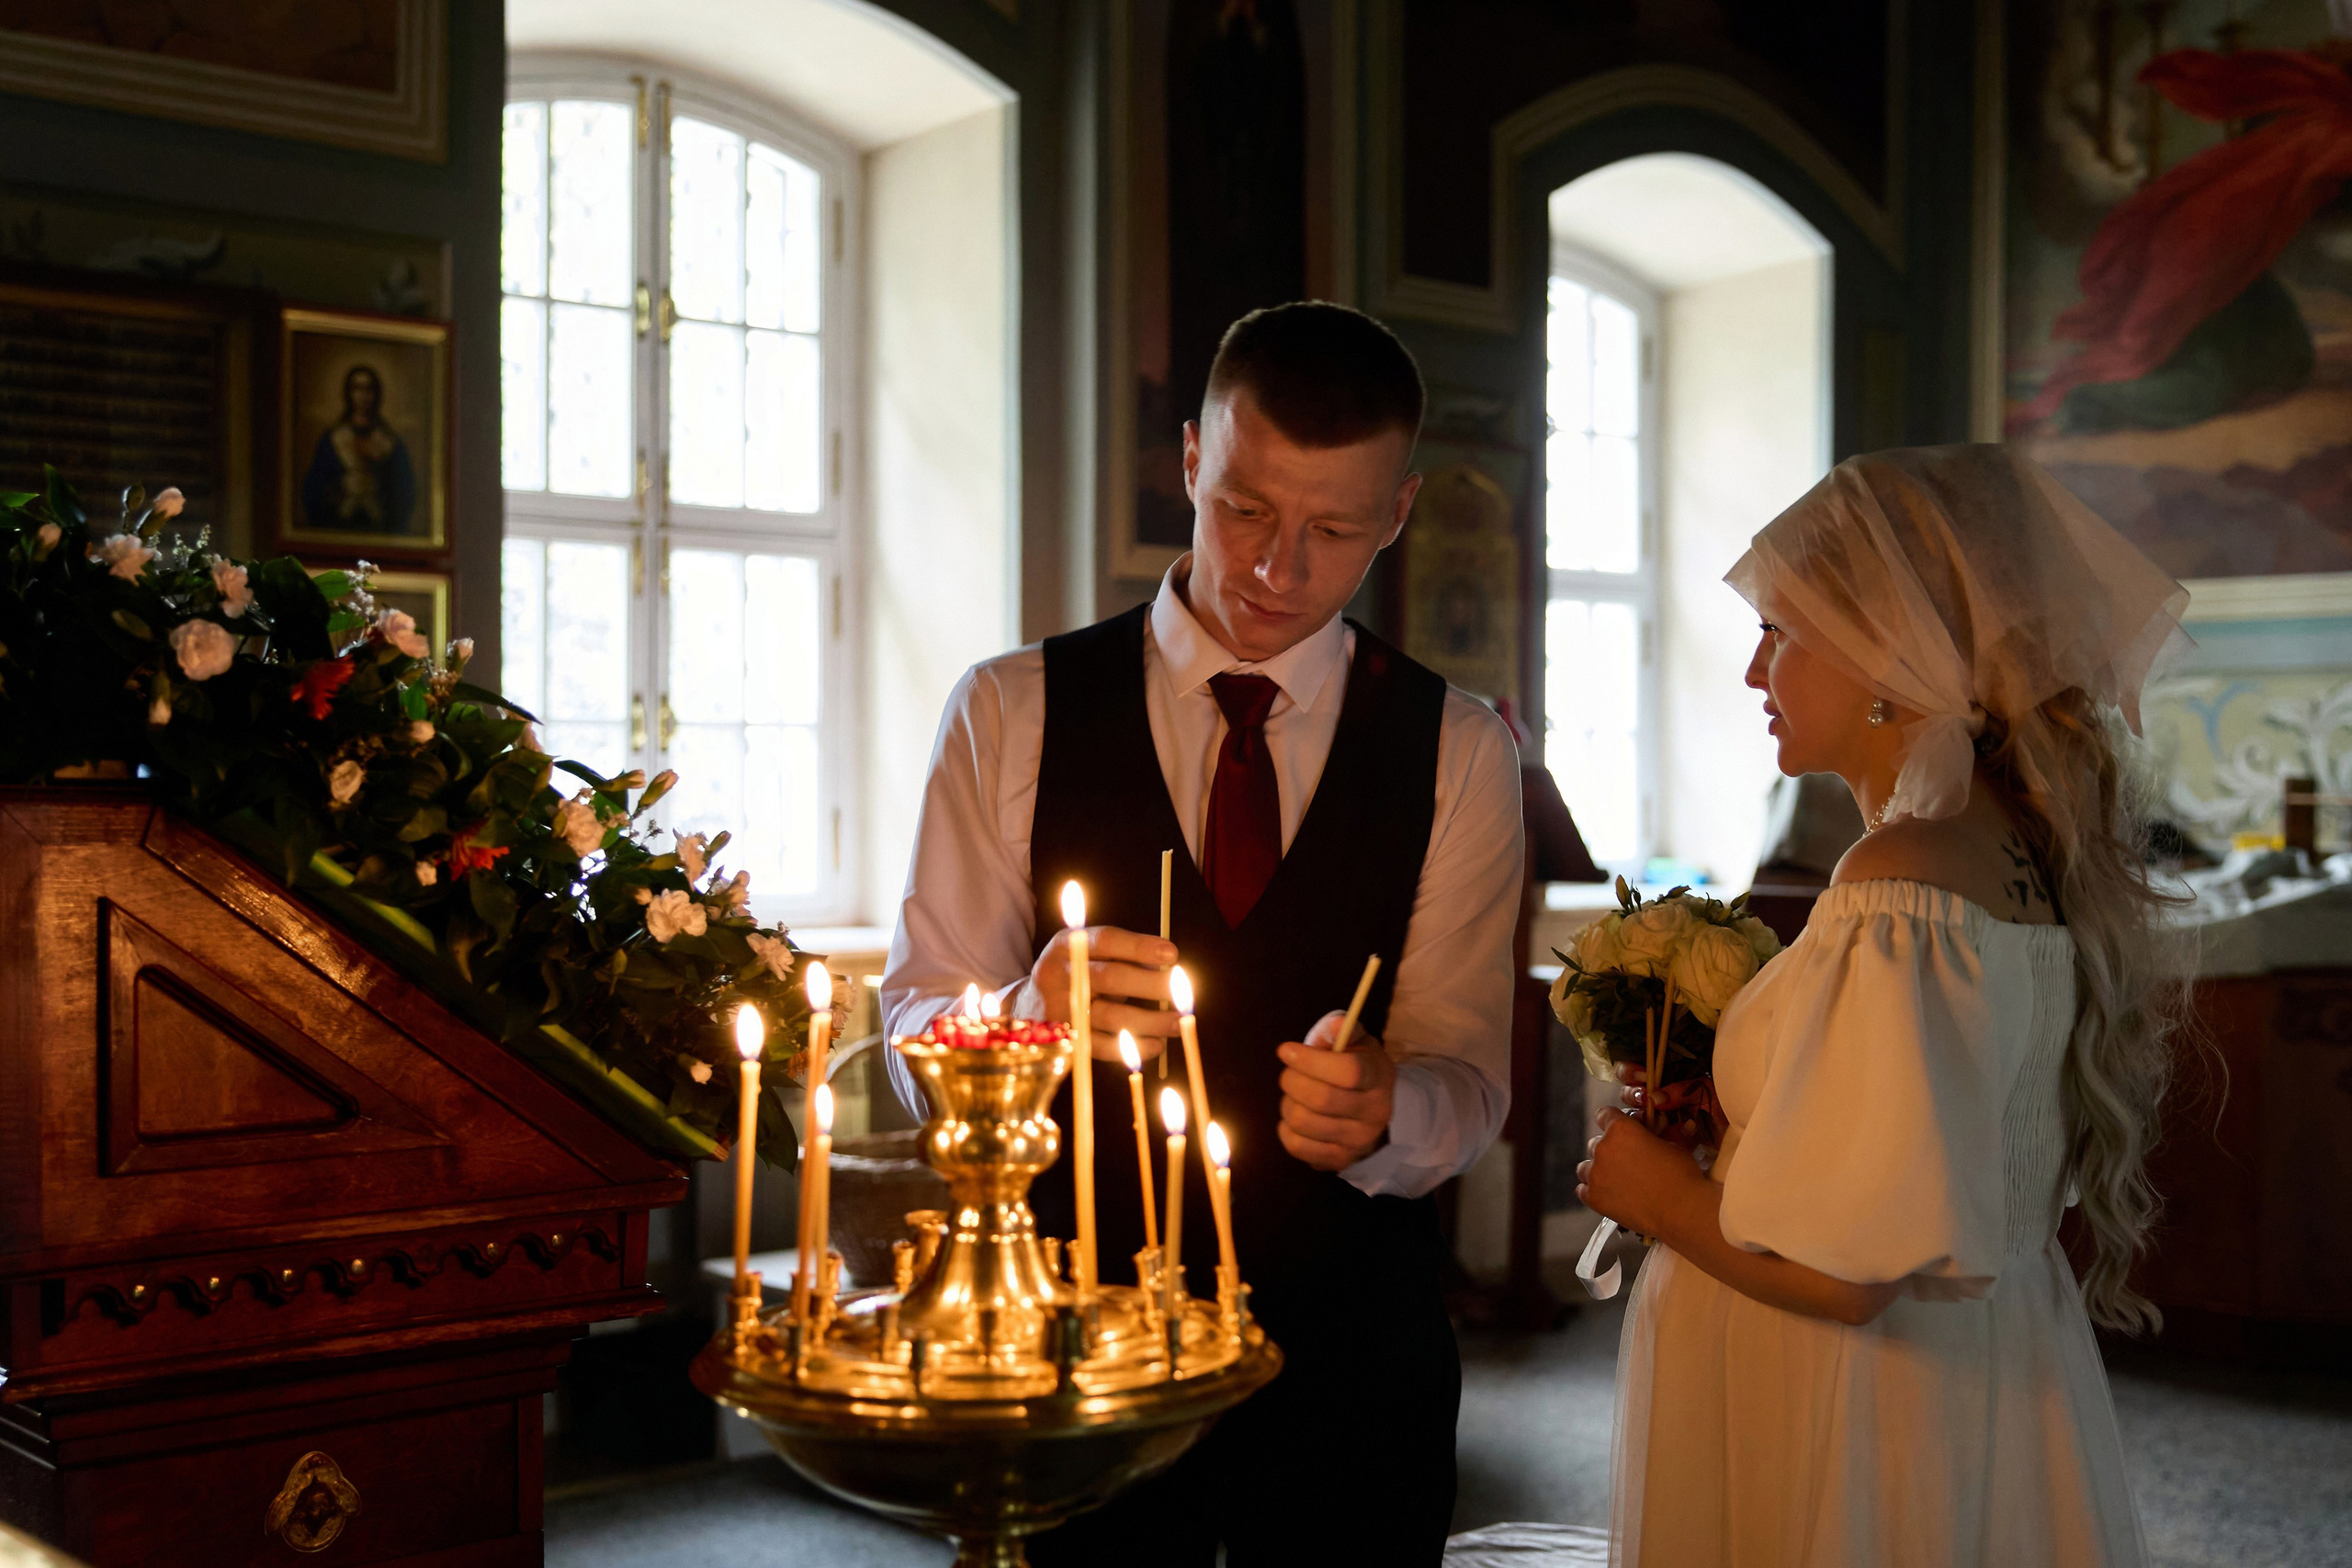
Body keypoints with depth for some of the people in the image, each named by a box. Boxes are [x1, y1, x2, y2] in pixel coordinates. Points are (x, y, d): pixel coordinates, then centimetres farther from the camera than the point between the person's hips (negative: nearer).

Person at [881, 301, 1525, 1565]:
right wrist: (1033, 1013, -28)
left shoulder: (1458, 752, 0)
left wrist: (1385, 1113, -28)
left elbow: (1466, 1080, -4)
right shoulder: (1011, 714, -2)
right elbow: (920, 1034, -5)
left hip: (1350, 1352, 1)